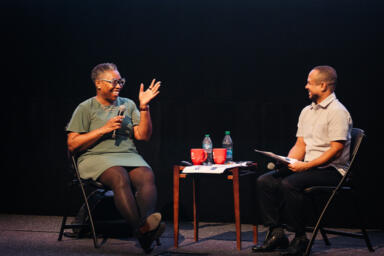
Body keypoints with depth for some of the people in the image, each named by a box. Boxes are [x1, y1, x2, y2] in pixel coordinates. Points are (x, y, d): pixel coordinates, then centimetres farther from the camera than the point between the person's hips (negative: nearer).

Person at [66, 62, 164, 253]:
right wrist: (104, 129, -6)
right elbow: (72, 145, 1)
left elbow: (143, 136, 11)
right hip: (96, 158, -4)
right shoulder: (85, 108, 9)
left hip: (129, 156, 4)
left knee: (147, 176, -31)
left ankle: (146, 221, -51)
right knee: (120, 177, -37)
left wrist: (144, 106, 1)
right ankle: (141, 230, -48)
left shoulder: (128, 105, 20)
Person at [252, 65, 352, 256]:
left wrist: (306, 165, -21)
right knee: (264, 181, -7)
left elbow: (336, 150, -18)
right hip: (307, 167, 9)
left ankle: (300, 239, -19)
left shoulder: (337, 111, -11)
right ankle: (276, 233, -6)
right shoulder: (307, 111, 16)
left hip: (331, 170, -9)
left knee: (289, 183, -32)